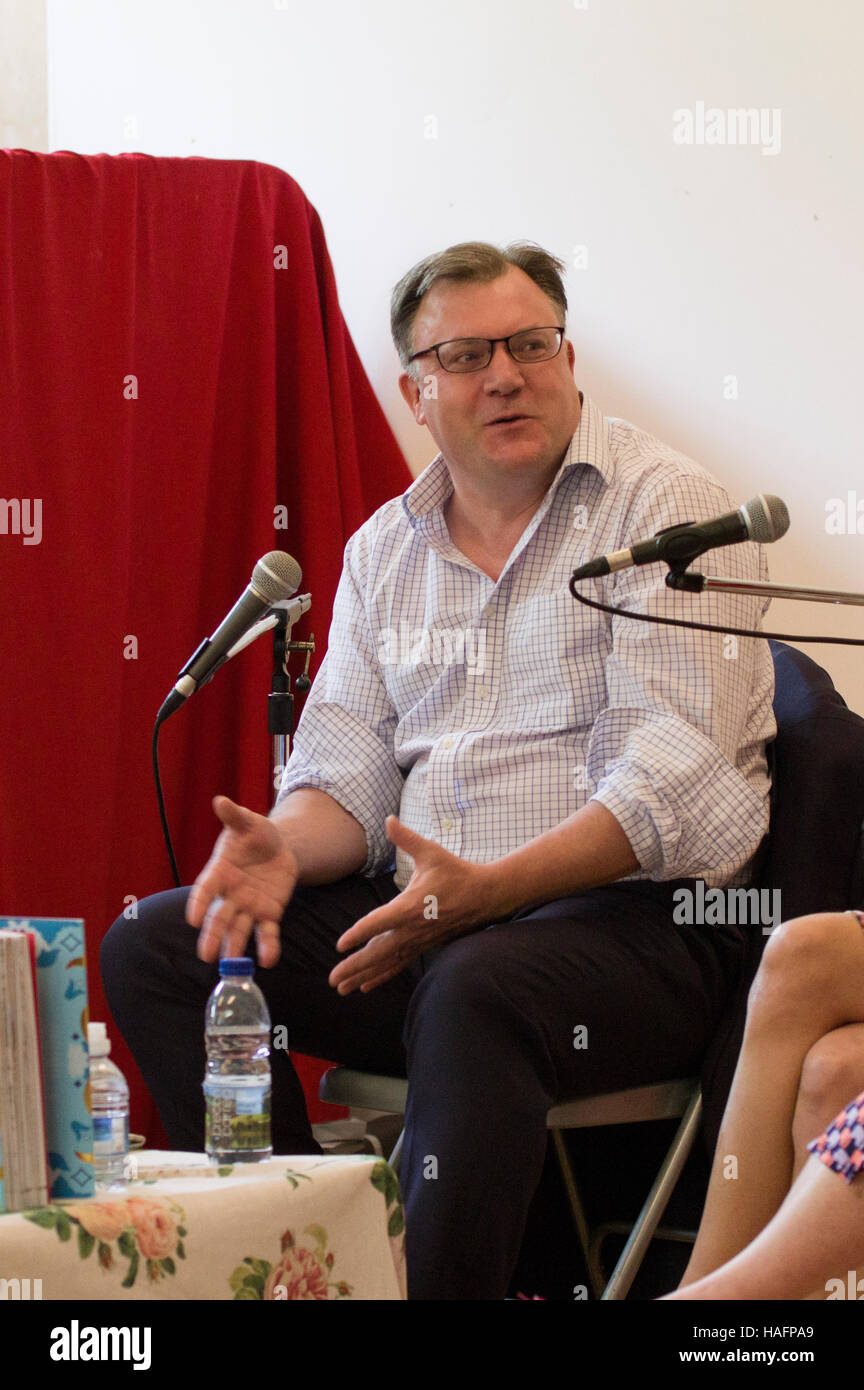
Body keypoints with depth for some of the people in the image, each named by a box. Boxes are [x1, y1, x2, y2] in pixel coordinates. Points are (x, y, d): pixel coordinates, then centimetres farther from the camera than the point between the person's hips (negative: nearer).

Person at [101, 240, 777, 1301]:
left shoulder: (668, 509, -4)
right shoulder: (384, 548, 16)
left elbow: (673, 780, -15)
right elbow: (350, 769, 13)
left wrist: (490, 890, -28)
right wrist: (283, 848, -12)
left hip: (641, 922, -6)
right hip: (425, 916, 7)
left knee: (475, 985, -39)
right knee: (155, 946, -8)